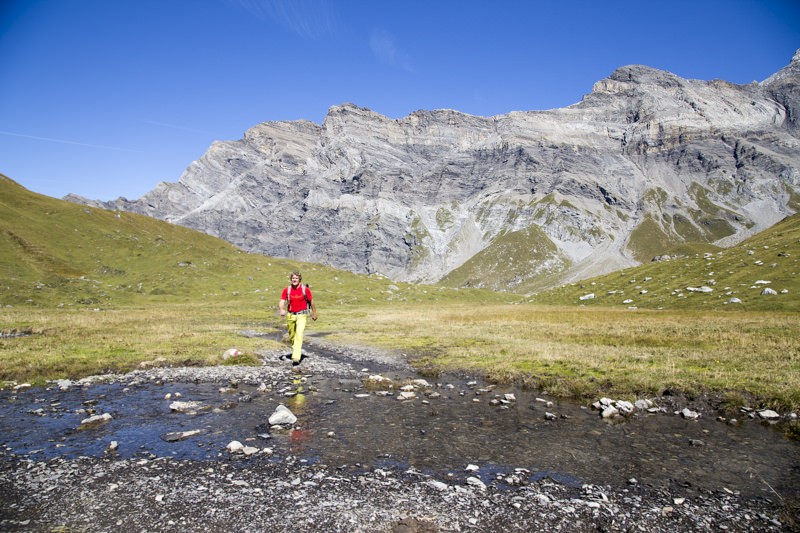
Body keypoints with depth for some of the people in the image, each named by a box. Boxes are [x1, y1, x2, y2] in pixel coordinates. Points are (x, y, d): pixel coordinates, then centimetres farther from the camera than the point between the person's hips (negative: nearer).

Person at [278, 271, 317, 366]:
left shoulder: (305, 289, -8)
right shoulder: (287, 290, -3)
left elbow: (311, 301, 4)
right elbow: (281, 302, -10)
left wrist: (314, 313, 12)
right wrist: (281, 309, -31)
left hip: (301, 315, -3)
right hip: (290, 315, 3)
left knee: (299, 334, -19)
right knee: (291, 336, 14)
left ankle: (296, 358, -23)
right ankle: (295, 350, 43)